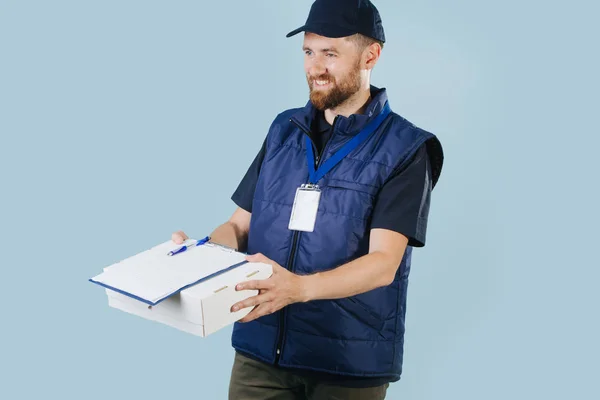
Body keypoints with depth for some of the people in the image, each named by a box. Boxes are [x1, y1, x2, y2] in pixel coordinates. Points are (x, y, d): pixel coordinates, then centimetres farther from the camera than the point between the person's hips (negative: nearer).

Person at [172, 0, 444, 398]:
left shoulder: (405, 149, -8)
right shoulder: (284, 130, 8)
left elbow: (384, 262, -18)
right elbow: (241, 224, 10)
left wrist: (299, 287, -35)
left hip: (349, 364, -4)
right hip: (260, 350, 4)